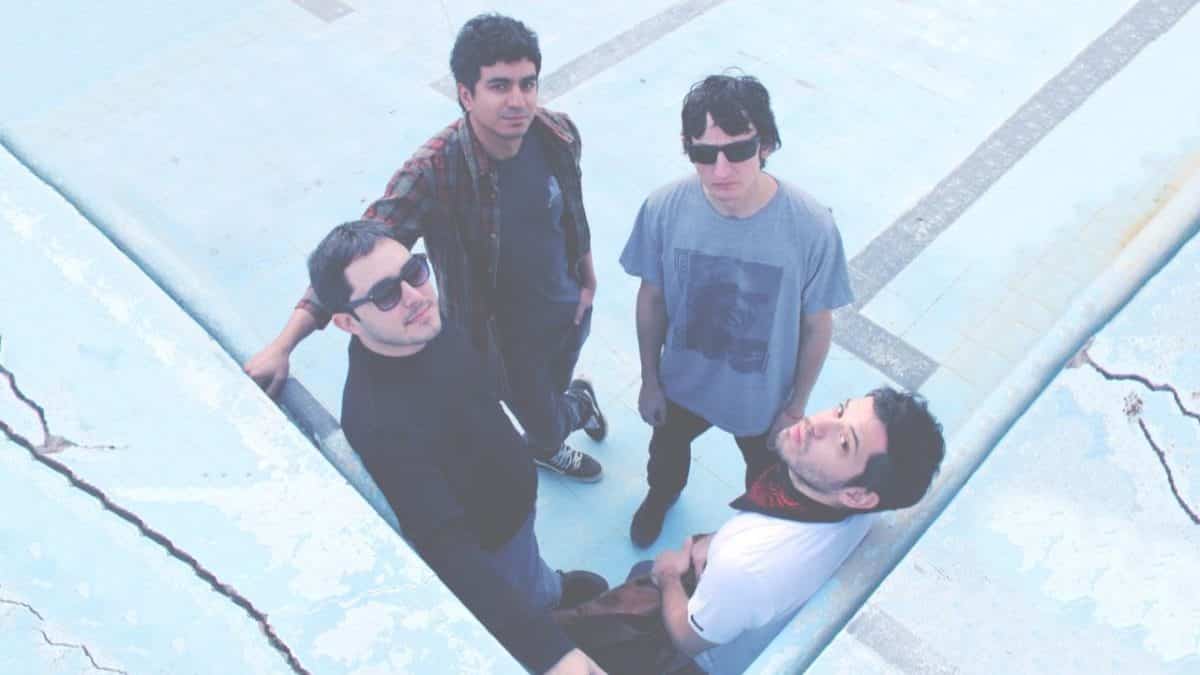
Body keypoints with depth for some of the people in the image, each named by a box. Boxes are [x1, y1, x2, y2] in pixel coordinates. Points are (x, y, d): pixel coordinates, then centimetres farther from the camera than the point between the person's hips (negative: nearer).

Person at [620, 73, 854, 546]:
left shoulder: (811, 227, -32)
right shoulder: (664, 209, -28)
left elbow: (817, 327, -16)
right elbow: (652, 300, -10)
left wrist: (796, 406, -5)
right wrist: (649, 380, 0)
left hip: (764, 398, -1)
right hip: (682, 383, 2)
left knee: (767, 476, 30)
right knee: (667, 448, 33)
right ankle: (660, 495, 69)